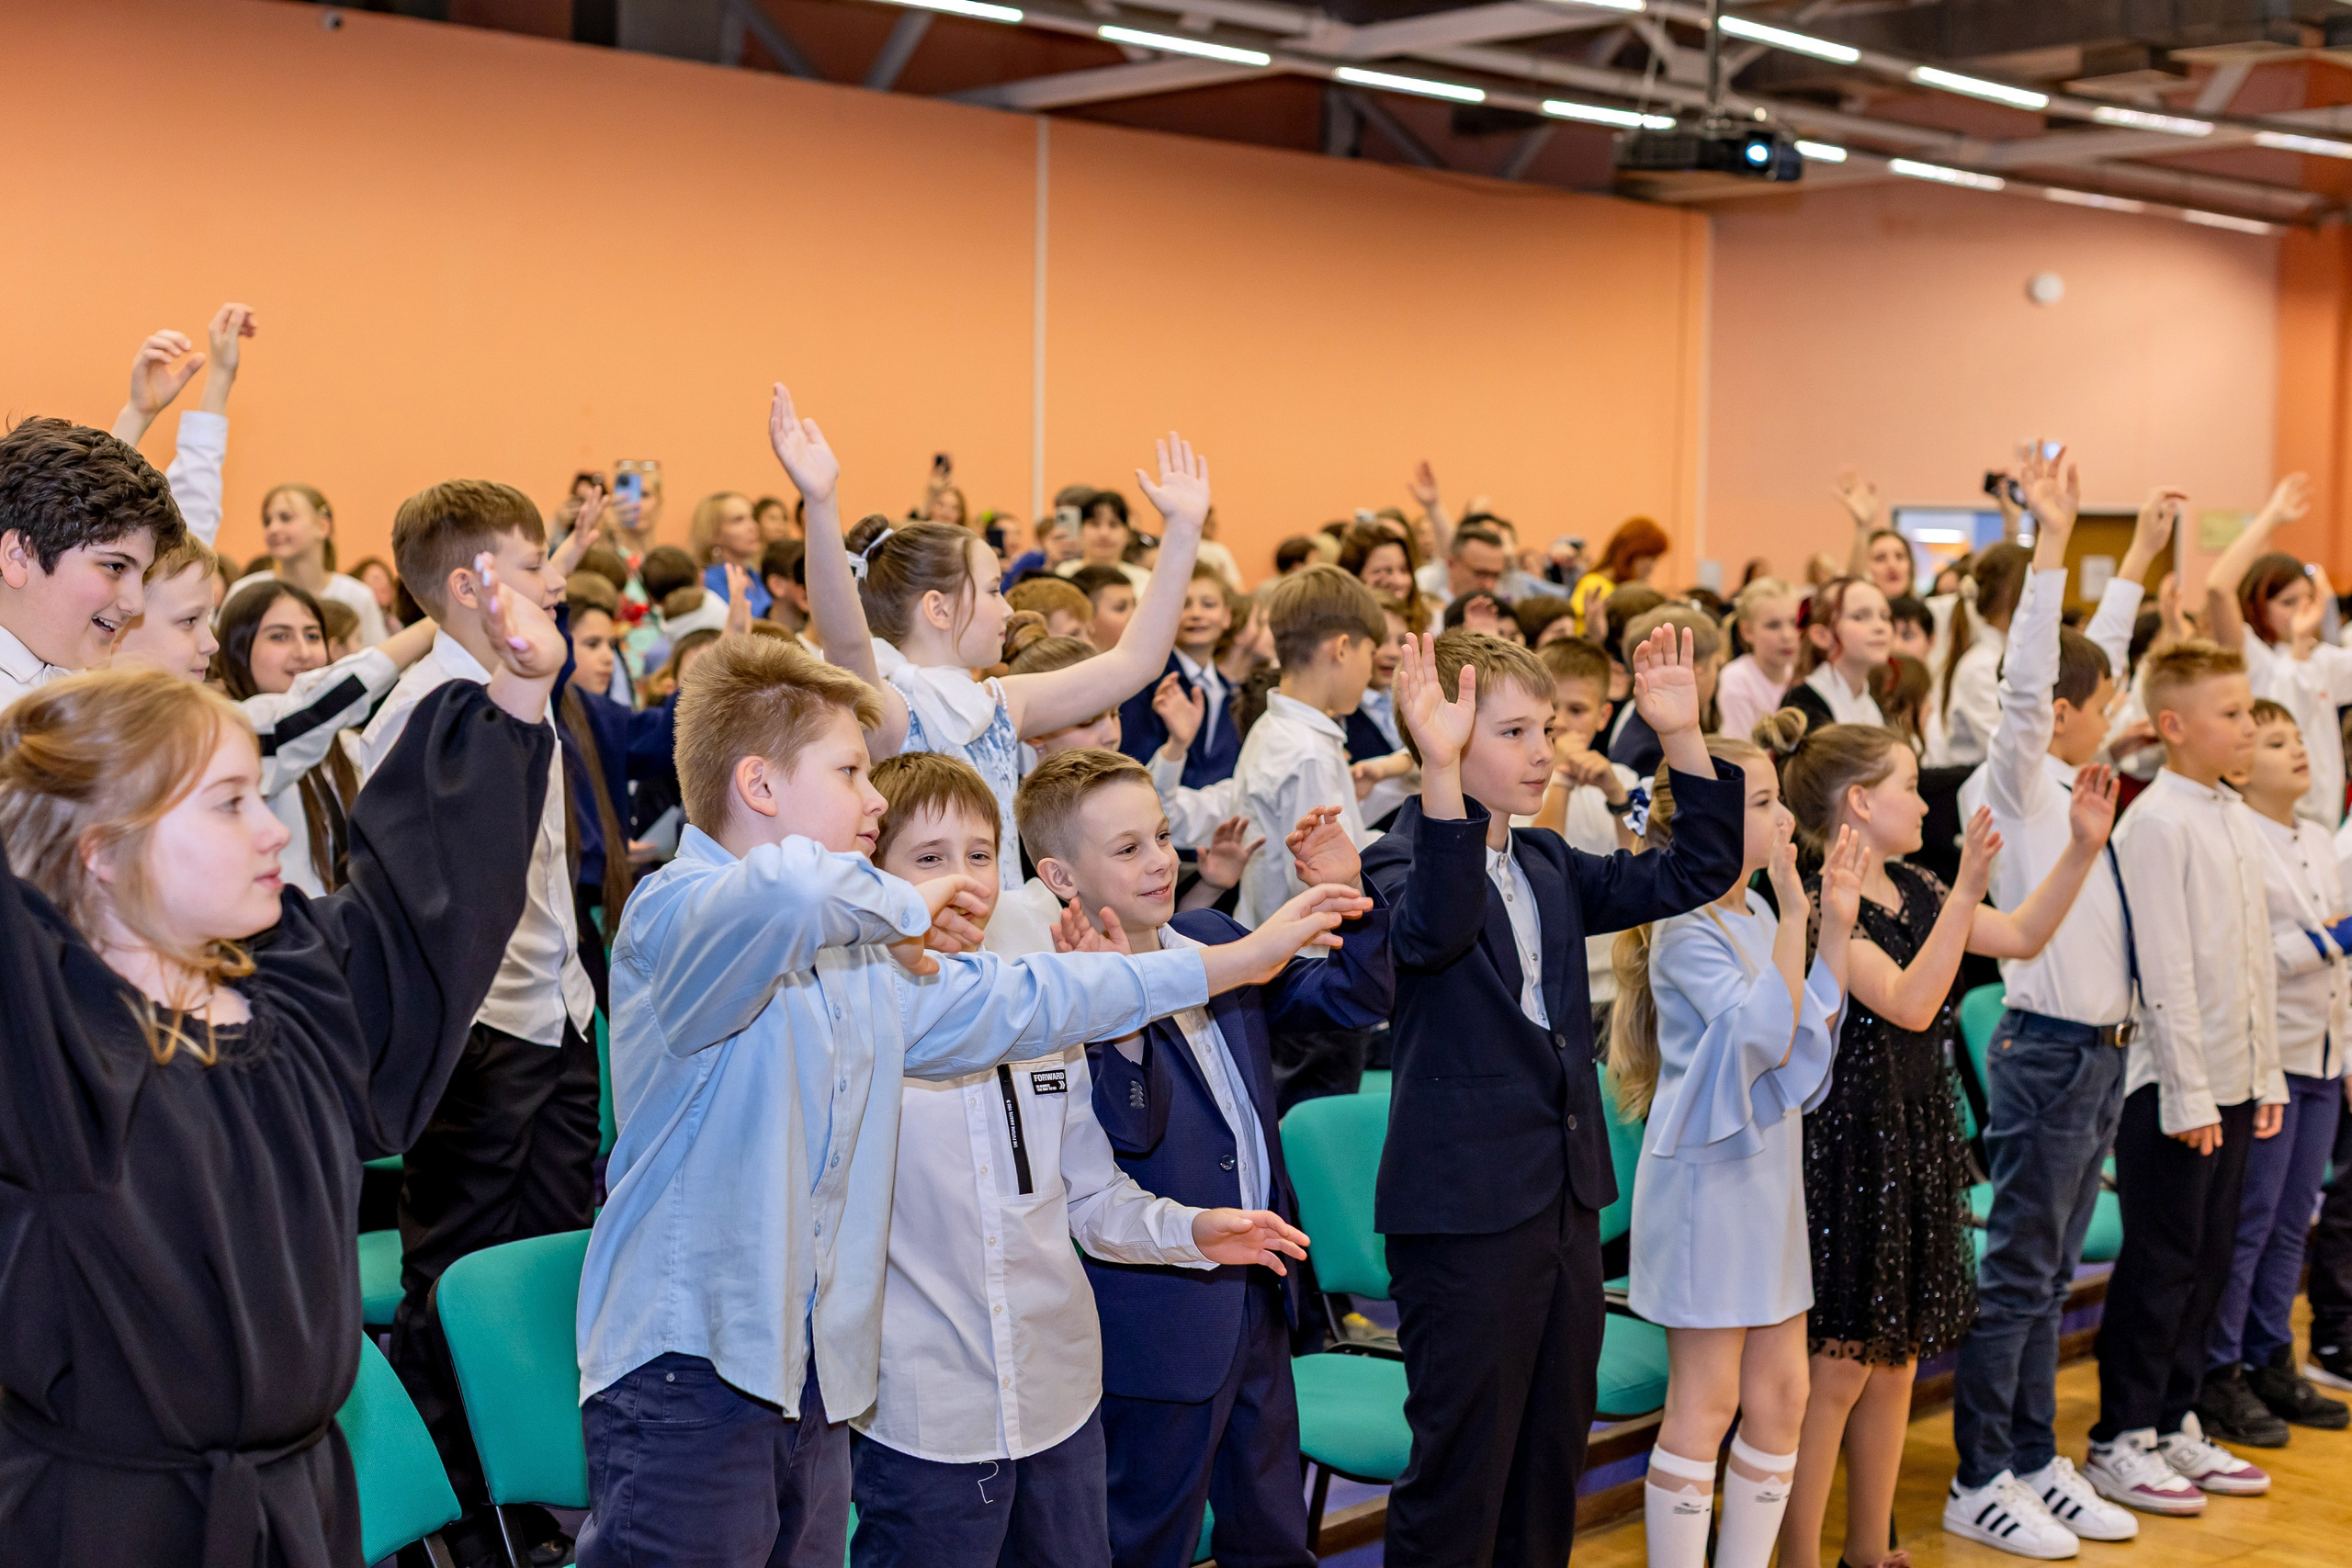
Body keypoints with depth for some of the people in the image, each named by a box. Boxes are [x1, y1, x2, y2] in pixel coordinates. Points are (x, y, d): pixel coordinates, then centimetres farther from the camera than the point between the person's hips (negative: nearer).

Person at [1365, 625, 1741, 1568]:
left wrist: (1682, 736, 2)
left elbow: (1697, 871, 13)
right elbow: (1434, 930, -34)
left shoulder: (1552, 868, 13)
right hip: (1465, 1214, -8)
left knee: (1553, 1455, 16)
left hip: (1566, 1199, 8)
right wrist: (1441, 771, -44)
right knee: (1461, 1464, -1)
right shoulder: (1405, 861, -11)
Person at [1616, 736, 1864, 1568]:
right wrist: (1795, 913, -28)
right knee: (1706, 1404, -2)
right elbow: (1765, 1032, -27)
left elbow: (1811, 1030, 13)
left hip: (1768, 1175, 8)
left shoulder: (1755, 915, 9)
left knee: (1780, 1395, 11)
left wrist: (1836, 925, 5)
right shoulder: (1686, 930, -16)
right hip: (1707, 1178, -8)